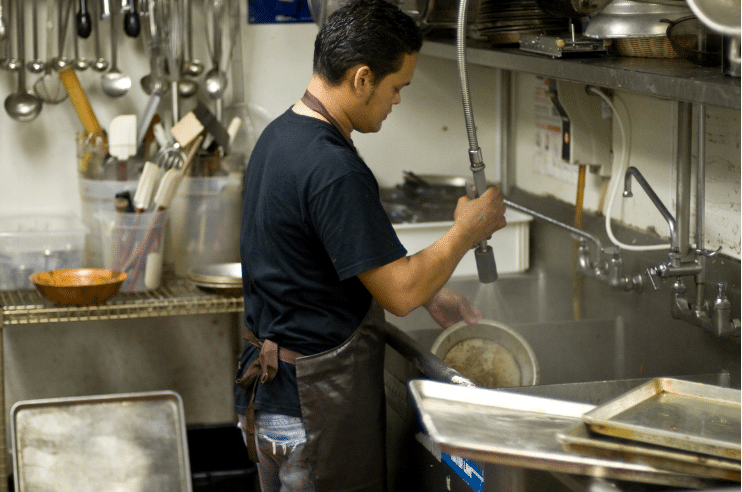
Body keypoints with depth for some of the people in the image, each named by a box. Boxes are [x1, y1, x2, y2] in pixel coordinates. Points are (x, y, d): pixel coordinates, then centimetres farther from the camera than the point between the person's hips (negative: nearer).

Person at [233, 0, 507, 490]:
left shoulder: (280, 134, 7)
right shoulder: (333, 170, -25)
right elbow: (400, 294, -22)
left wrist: (430, 293, 12)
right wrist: (466, 232, -8)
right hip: (316, 402, -10)